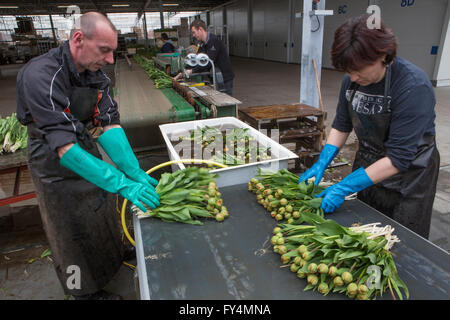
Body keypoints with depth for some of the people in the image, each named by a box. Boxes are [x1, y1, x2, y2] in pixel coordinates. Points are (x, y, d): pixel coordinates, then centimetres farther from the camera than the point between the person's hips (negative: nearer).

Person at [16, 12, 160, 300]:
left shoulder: (97, 74, -9)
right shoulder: (39, 77, -31)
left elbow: (109, 125, -13)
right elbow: (65, 149, -36)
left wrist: (136, 173, -24)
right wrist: (123, 184, -41)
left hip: (88, 150, 6)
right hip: (56, 166, -6)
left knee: (103, 216, 23)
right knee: (75, 235, 10)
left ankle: (114, 256, 51)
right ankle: (87, 292, 35)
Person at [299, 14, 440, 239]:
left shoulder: (413, 86, -27)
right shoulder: (352, 80, -9)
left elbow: (399, 158, -29)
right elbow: (341, 126, 3)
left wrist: (345, 187, -32)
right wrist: (321, 164, -10)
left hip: (408, 177, -5)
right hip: (368, 169, 5)